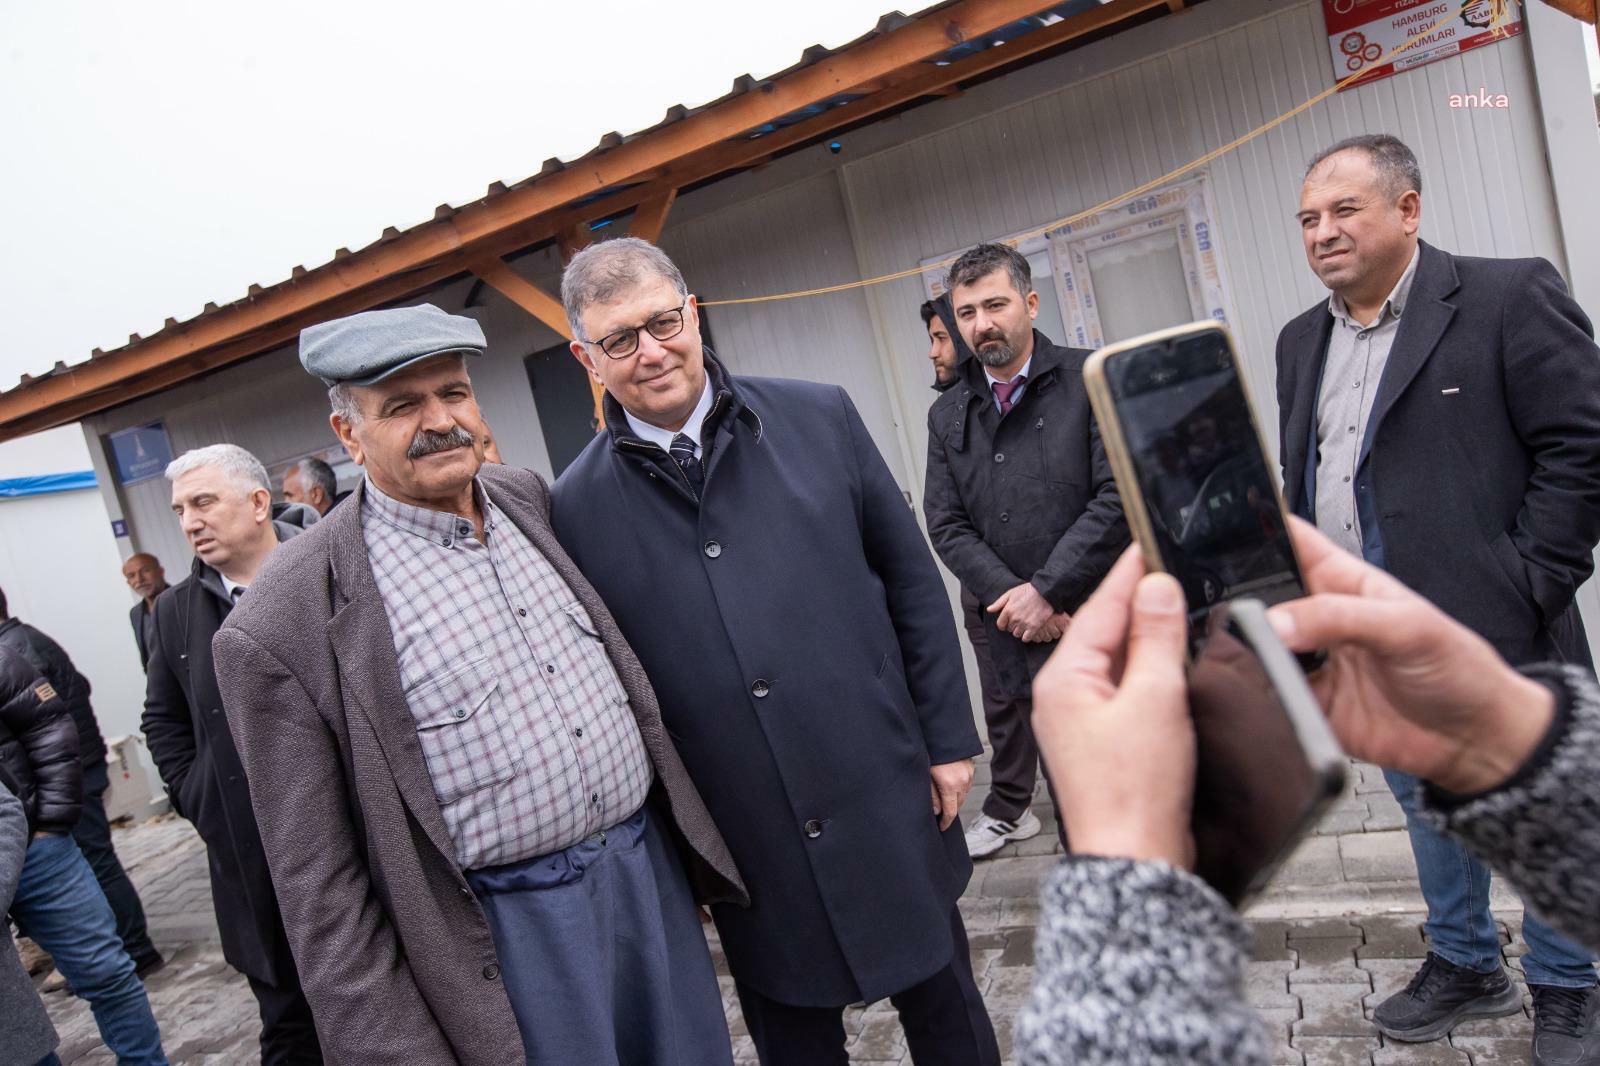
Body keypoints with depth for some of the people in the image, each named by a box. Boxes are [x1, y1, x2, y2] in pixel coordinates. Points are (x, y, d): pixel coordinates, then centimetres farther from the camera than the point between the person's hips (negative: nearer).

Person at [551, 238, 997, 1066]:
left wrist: (948, 738, 1)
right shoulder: (576, 509, -6)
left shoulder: (819, 417, -3)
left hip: (891, 804, 1)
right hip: (753, 853, 0)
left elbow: (911, 579, 2)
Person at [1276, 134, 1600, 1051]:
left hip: (1490, 632, -6)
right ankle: (1465, 966, 38)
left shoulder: (1510, 297, -9)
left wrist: (1524, 587, -16)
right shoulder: (1303, 340, 11)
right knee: (1429, 805, 20)